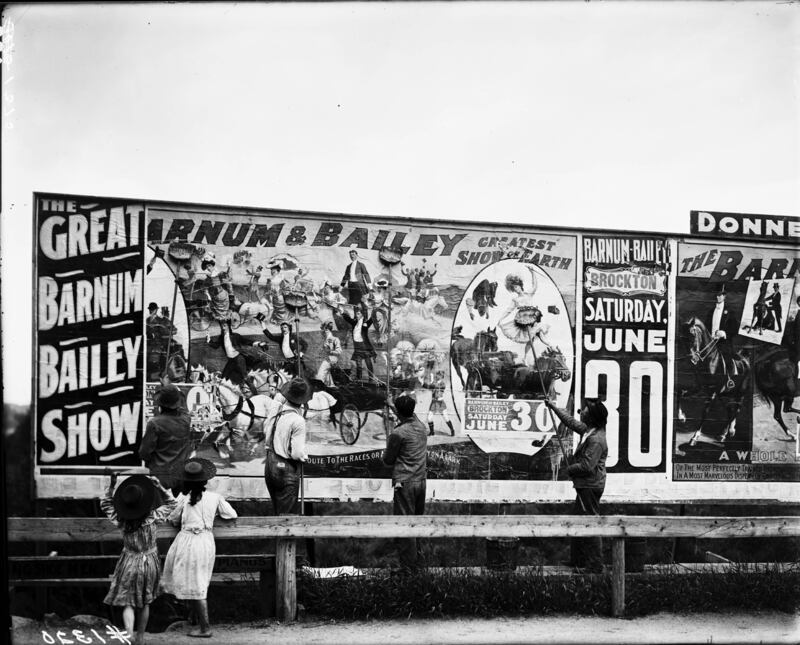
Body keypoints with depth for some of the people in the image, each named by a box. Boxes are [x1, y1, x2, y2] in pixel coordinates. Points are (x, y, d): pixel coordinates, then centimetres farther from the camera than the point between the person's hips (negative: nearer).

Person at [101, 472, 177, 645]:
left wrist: (112, 486, -3)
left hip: (129, 563, -1)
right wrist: (159, 486, -10)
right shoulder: (153, 518, -19)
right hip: (150, 562, 1)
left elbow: (105, 504, 1)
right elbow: (171, 502, -3)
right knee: (145, 602, 17)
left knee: (127, 602, 6)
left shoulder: (121, 520, -17)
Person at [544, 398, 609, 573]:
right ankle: (579, 561, 23)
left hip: (590, 486, -10)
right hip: (584, 486, 10)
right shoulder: (587, 430, 7)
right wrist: (553, 407, 30)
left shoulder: (597, 440, -22)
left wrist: (570, 469, -8)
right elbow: (571, 422, 25)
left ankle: (595, 565, 0)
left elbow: (587, 466, -26)